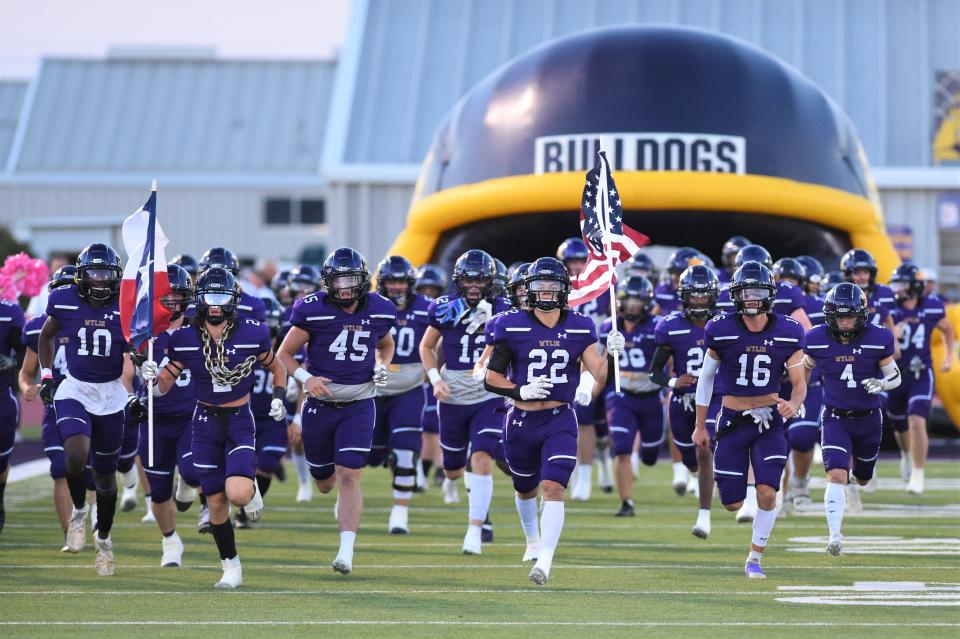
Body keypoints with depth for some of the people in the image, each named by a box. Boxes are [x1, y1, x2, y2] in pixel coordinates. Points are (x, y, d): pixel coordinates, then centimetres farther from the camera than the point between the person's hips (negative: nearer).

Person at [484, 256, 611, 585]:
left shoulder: (579, 327, -1)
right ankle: (533, 541, 48)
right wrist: (521, 391, -20)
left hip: (559, 421, -1)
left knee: (553, 488, -17)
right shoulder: (512, 326, -6)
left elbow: (599, 373, -5)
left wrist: (612, 353, -25)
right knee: (526, 489, 19)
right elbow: (491, 378, -4)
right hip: (521, 420, 1)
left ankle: (544, 562, -22)